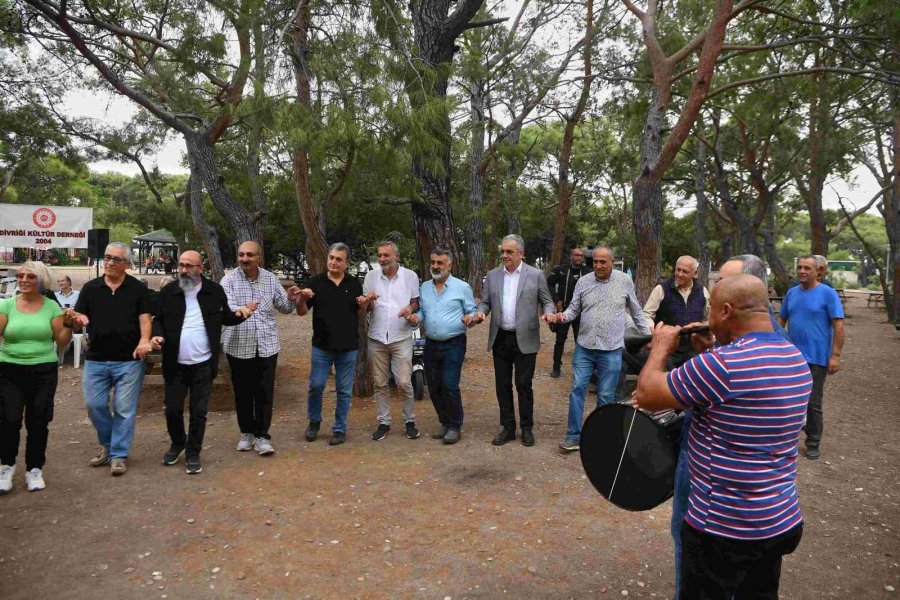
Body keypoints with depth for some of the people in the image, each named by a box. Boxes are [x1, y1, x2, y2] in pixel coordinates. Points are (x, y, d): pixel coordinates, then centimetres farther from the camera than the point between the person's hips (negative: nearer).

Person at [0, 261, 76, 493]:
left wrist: (68, 323, -11)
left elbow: (62, 342, 4)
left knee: (38, 422, 5)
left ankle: (34, 469, 22)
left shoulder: (52, 307, 2)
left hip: (44, 371, 0)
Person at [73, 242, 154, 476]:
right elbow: (78, 320, 7)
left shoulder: (138, 289, 1)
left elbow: (144, 318, -5)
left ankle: (118, 454, 14)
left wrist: (144, 339, -23)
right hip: (96, 359, 3)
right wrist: (77, 319, -17)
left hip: (129, 360, -3)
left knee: (125, 409, 1)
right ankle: (107, 444, 29)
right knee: (95, 404, 6)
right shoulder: (90, 288, 7)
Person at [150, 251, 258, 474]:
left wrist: (239, 314, -13)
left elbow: (225, 318, 7)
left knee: (198, 412, 6)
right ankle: (177, 444, 38)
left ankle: (193, 454, 21)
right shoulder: (168, 292, 0)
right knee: (173, 409, 11)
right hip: (175, 364, 1)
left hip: (203, 364, -1)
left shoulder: (215, 291, -1)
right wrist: (157, 335, -13)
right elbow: (158, 320, 7)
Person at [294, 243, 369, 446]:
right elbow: (302, 312, 3)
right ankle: (314, 422, 25)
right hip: (321, 346, -1)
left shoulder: (354, 284, 5)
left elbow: (361, 312, 12)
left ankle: (340, 429, 19)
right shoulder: (316, 282, 2)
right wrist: (302, 298, -18)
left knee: (344, 390, 6)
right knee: (316, 386, 1)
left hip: (348, 347, 1)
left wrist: (364, 304, -11)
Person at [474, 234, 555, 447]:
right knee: (502, 385, 9)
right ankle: (507, 427, 22)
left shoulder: (536, 275, -1)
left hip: (525, 339, -3)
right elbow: (485, 302, 10)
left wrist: (549, 313, -19)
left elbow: (547, 301, 3)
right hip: (500, 339, 3)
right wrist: (480, 312, -12)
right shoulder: (492, 275, 7)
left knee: (524, 385, 4)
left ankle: (527, 428, 20)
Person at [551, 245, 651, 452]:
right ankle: (574, 436, 10)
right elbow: (574, 308, 4)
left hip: (611, 350, -1)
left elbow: (636, 311, 10)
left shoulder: (625, 282, 1)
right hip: (584, 347, 2)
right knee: (577, 389, 0)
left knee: (606, 396, 6)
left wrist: (647, 334, 9)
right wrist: (564, 316, -17)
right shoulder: (583, 282, 2)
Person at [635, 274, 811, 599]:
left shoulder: (721, 364, -27)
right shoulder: (796, 359, 2)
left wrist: (661, 348, -2)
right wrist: (710, 352, 9)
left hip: (724, 527, -8)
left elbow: (646, 395, -17)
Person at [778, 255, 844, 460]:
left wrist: (835, 355, -16)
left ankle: (813, 444, 17)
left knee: (813, 404, 3)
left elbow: (838, 325, -12)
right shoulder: (791, 293, 5)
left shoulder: (828, 293, -10)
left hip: (816, 358, -5)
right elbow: (781, 320, 13)